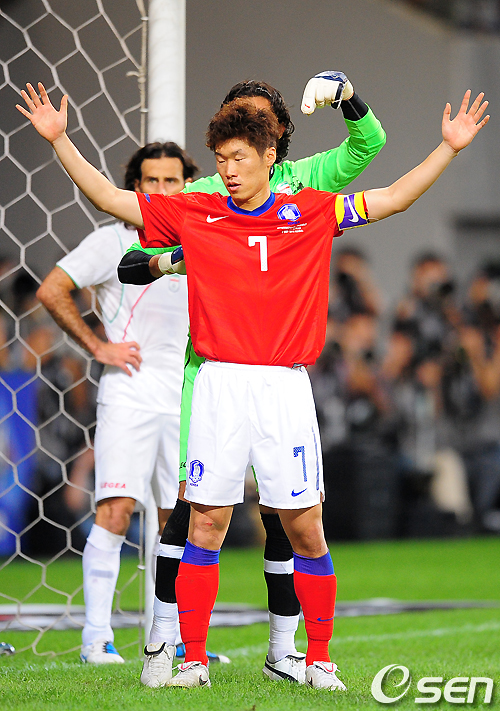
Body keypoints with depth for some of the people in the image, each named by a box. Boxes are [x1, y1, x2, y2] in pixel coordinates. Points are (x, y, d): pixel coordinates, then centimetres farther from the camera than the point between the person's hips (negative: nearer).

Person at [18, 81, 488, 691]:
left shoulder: (310, 213, 7)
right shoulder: (193, 214, 6)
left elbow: (393, 199, 13)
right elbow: (107, 198, 8)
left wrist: (449, 147, 6)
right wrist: (59, 140, 1)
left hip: (285, 386, 0)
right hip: (219, 385, 0)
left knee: (304, 528, 0)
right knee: (205, 525, -1)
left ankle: (319, 661, 10)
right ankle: (193, 661, 4)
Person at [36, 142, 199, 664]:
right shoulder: (114, 241, -3)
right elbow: (51, 291, -7)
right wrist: (97, 347, -9)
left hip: (183, 400, 5)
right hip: (128, 396, -5)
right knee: (115, 510, -15)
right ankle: (96, 635, -13)